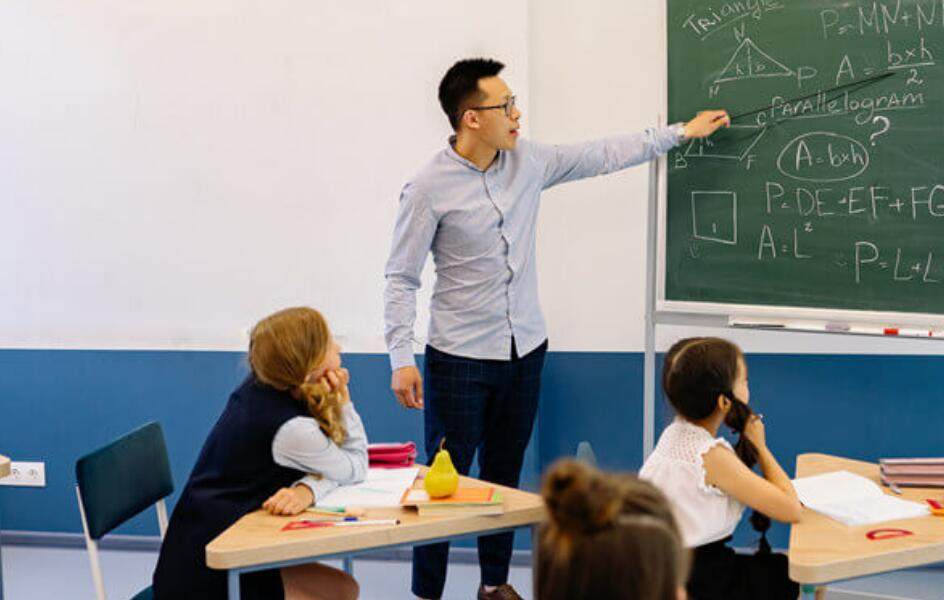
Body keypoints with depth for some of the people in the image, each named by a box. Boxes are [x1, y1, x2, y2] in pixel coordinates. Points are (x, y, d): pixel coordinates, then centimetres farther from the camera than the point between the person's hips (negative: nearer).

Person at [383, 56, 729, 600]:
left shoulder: (528, 161, 2)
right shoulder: (430, 189, -13)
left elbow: (603, 156, 13)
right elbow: (401, 279, -10)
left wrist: (682, 132, 16)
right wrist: (402, 358, -16)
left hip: (525, 352, 6)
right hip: (461, 360, -5)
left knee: (505, 475, 16)